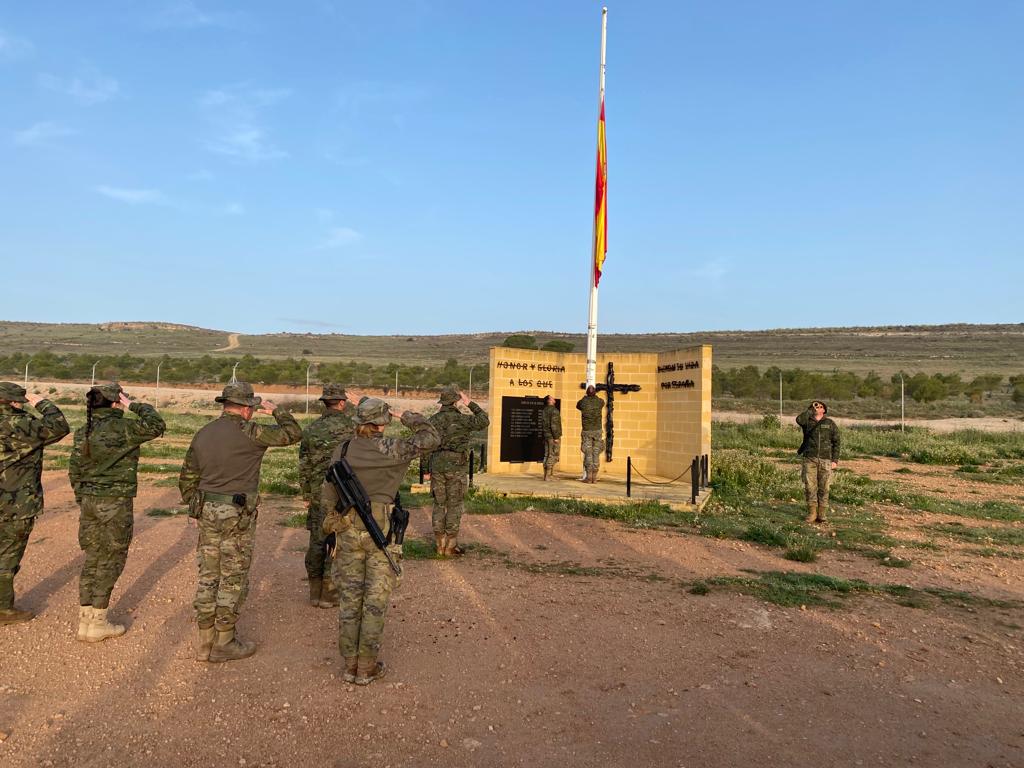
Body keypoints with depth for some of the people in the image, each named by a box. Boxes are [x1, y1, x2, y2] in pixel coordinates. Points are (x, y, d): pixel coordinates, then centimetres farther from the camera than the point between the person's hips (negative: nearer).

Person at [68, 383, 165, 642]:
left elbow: (75, 472, 10)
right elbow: (156, 426, -17)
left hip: (89, 501, 7)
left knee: (92, 559, 15)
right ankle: (97, 624, 12)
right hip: (116, 503, -7)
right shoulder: (122, 428, -16)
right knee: (110, 561, 5)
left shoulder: (83, 432, 5)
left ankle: (84, 621, 21)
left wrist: (82, 501, 19)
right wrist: (135, 406, -8)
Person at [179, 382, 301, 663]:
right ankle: (224, 643, 14)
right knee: (233, 579, 5)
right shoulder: (249, 432, -14)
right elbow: (293, 433, -6)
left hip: (207, 513, 7)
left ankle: (205, 642, 22)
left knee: (208, 577, 13)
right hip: (238, 515, -7)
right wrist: (276, 410, 10)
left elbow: (187, 478, 12)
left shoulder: (203, 434, 7)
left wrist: (195, 508, 23)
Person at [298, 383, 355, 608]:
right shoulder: (349, 426, -12)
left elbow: (304, 466, 7)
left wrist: (306, 496, 15)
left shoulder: (310, 430, 2)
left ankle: (315, 592, 21)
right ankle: (329, 595, 9)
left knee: (317, 541, 13)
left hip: (318, 495, 4)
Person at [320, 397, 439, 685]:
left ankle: (350, 665, 20)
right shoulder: (391, 449, -11)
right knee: (375, 600, 7)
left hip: (348, 530, 4)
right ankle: (367, 668, 14)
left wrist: (331, 525, 17)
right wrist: (411, 418, 9)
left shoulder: (342, 451, 1)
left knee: (349, 598, 12)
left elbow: (328, 494, 5)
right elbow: (432, 439, -5)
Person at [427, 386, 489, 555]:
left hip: (437, 467, 4)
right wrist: (470, 404, 2)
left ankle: (439, 544, 14)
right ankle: (450, 545, 6)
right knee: (454, 506, 4)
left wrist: (427, 469, 12)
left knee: (439, 504, 12)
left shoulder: (433, 420, 2)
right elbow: (484, 421, -3)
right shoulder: (462, 419, -10)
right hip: (457, 467, -3)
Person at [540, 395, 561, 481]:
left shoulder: (544, 411, 11)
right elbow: (554, 425, -20)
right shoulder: (554, 410, -14)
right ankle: (549, 475, -6)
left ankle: (546, 474, 15)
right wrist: (556, 437, -18)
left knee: (547, 455, 12)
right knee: (553, 456, -4)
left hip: (546, 436, 8)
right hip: (553, 437, -8)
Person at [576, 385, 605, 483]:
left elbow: (577, 406, 20)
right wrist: (595, 396, 41)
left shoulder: (583, 402, -5)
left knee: (588, 454, 0)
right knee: (596, 454, 3)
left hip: (587, 431, -1)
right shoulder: (599, 401, -1)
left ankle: (588, 477, -3)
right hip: (597, 431, 1)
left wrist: (584, 397, 34)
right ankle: (594, 477, 3)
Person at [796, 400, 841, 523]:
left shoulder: (830, 424, 9)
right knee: (810, 487, -3)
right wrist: (811, 409, -9)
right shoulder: (807, 421, 8)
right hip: (810, 459, 0)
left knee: (823, 488, 1)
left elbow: (836, 443, 7)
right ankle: (812, 513, 5)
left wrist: (835, 460, 0)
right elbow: (799, 420, -17)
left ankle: (821, 514, 8)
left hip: (825, 460, 0)